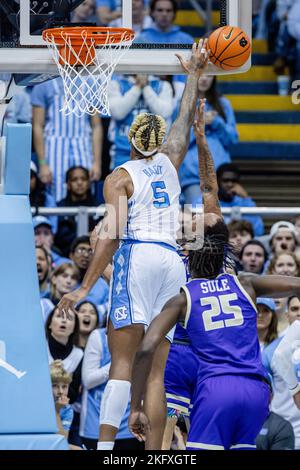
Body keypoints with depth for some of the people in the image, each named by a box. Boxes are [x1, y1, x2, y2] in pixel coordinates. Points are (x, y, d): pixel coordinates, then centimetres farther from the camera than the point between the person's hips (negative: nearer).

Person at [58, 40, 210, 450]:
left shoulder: (119, 177, 5)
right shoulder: (169, 161, 17)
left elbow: (112, 234, -7)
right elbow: (186, 119, 35)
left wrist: (86, 286, -8)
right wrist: (193, 75, 46)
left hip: (138, 255, -4)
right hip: (173, 261, 4)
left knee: (122, 362, -13)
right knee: (156, 372, 3)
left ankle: (105, 448, -24)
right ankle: (154, 456, -4)